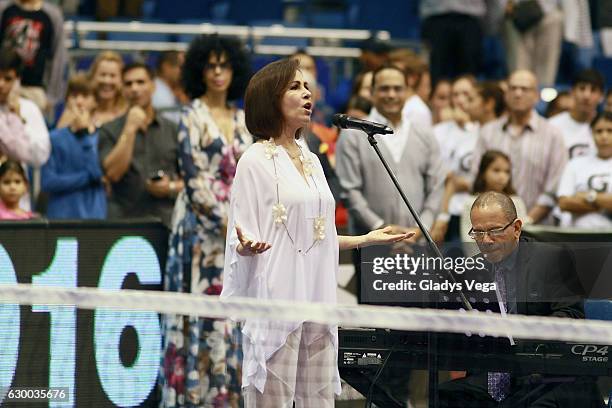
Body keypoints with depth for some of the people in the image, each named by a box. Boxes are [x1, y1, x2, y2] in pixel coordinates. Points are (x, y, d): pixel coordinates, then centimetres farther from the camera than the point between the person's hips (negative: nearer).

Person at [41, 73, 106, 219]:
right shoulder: (55, 138, 2)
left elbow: (97, 172, -11)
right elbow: (48, 182, -5)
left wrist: (85, 133, -6)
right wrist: (87, 177, -5)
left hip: (94, 216, 1)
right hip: (61, 216, -1)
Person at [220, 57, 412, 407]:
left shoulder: (311, 161, 17)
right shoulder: (256, 161, -4)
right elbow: (243, 238, -8)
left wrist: (367, 239, 24)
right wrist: (248, 247, -29)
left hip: (318, 297, 7)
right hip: (278, 298, -7)